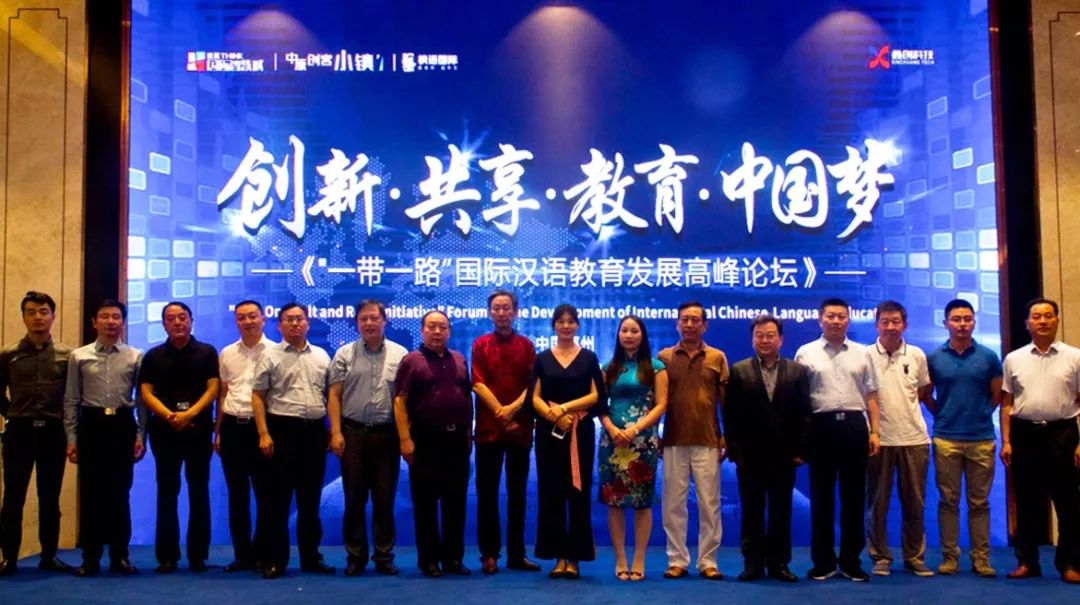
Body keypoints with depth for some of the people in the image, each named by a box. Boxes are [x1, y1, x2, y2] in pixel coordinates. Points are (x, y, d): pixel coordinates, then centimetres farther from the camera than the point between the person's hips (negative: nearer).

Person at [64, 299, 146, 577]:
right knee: (91, 491, 3)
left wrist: (141, 435, -2)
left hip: (123, 425, 0)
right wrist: (71, 437, 0)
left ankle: (119, 555, 15)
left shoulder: (136, 356, 3)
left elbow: (142, 399, 4)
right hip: (91, 425, 0)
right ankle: (90, 557, 13)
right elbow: (71, 400, 5)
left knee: (120, 492, 5)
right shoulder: (79, 356, 5)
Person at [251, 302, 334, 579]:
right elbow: (257, 397, -3)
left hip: (315, 430, 4)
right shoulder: (270, 356, 1)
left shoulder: (321, 356, 12)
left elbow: (330, 395, 13)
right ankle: (274, 560, 9)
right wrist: (264, 434, -11)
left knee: (310, 499, 11)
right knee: (278, 499, 1)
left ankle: (311, 557, 20)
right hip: (282, 429, -3)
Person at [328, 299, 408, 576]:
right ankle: (355, 556, 16)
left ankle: (384, 556, 15)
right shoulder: (345, 354, 6)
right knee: (354, 498, 6)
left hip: (387, 434, 0)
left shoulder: (399, 354, 5)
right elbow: (334, 396, 3)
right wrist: (336, 432, -6)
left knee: (385, 499, 5)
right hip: (353, 432, 0)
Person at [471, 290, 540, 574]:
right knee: (487, 493, 2)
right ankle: (489, 554, 9)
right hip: (488, 428, -1)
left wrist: (514, 408, -15)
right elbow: (478, 383, -4)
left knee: (518, 493, 6)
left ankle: (517, 554, 14)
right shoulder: (480, 345, 5)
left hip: (521, 428, 1)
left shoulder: (526, 345, 8)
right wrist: (500, 414, -12)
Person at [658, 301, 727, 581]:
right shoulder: (664, 356, 6)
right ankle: (677, 561, 12)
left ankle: (707, 562, 11)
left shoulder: (717, 357, 6)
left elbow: (726, 401, 6)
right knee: (673, 504, 4)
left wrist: (727, 437, 1)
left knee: (709, 504, 2)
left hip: (707, 442, 0)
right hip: (673, 441, 0)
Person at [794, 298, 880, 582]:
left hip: (854, 425, 2)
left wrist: (874, 431, 2)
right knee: (821, 496, 5)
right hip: (821, 425, -2)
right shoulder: (806, 353, 4)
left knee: (854, 496, 6)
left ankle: (851, 560, 17)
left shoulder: (862, 353, 10)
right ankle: (823, 561, 14)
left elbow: (870, 396, 11)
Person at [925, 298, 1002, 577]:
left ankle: (981, 557, 13)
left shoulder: (988, 357, 3)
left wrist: (979, 414, 7)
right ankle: (949, 556, 11)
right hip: (946, 439, 0)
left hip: (982, 439, 0)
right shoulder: (933, 358, 2)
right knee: (948, 500, 5)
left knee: (979, 502, 6)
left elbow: (997, 395, 12)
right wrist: (942, 415, 6)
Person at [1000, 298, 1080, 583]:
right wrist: (1006, 442, 2)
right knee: (1027, 501, 9)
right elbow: (1007, 404, 8)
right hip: (1025, 434, 2)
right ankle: (1027, 561, 19)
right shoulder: (1014, 359, 7)